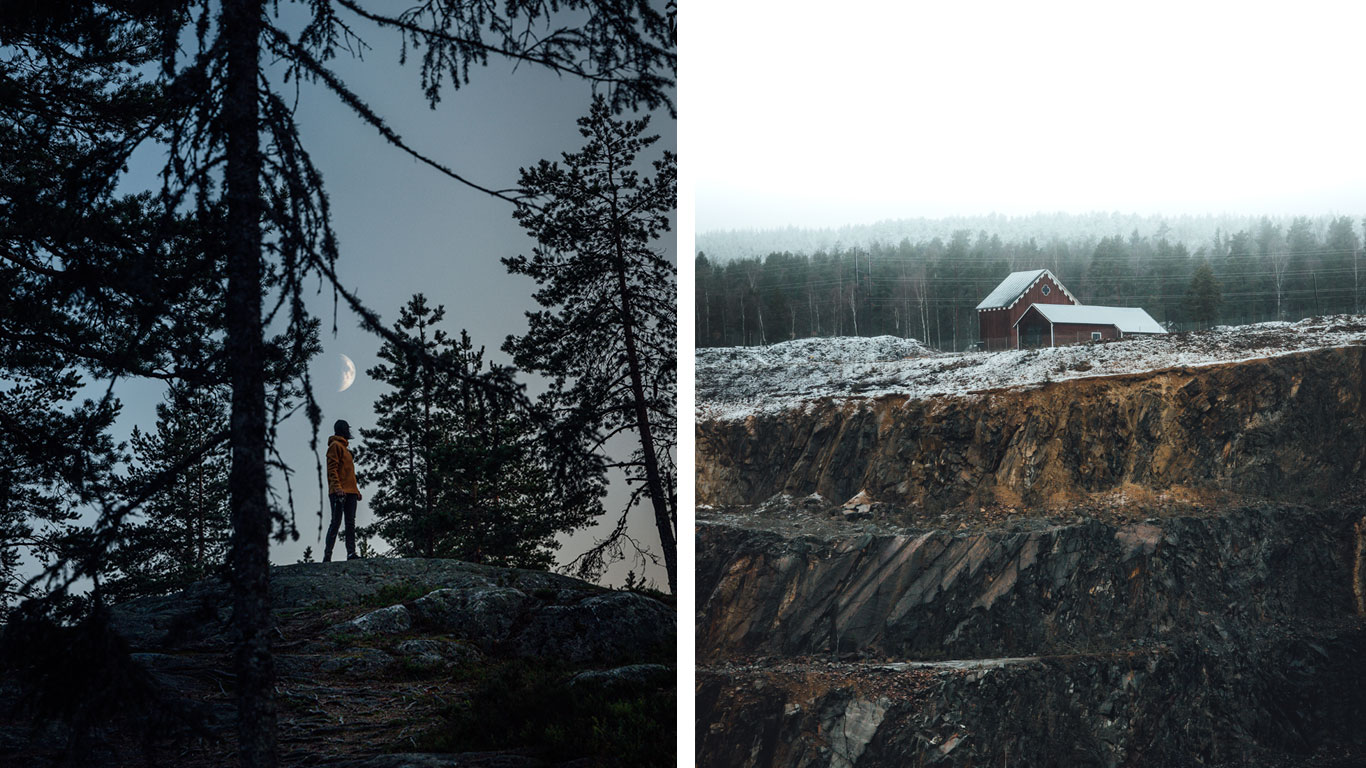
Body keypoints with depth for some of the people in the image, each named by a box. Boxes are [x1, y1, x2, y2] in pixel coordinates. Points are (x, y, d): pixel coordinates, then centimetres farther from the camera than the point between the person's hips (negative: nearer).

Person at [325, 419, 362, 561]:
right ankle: (327, 555, -10)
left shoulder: (344, 447, 25)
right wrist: (337, 488, -23)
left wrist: (356, 490, 20)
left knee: (351, 523, 3)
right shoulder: (335, 445, -3)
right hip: (340, 493, -9)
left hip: (350, 492, 9)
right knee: (336, 522, -11)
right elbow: (332, 469, -13)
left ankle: (351, 553, 1)